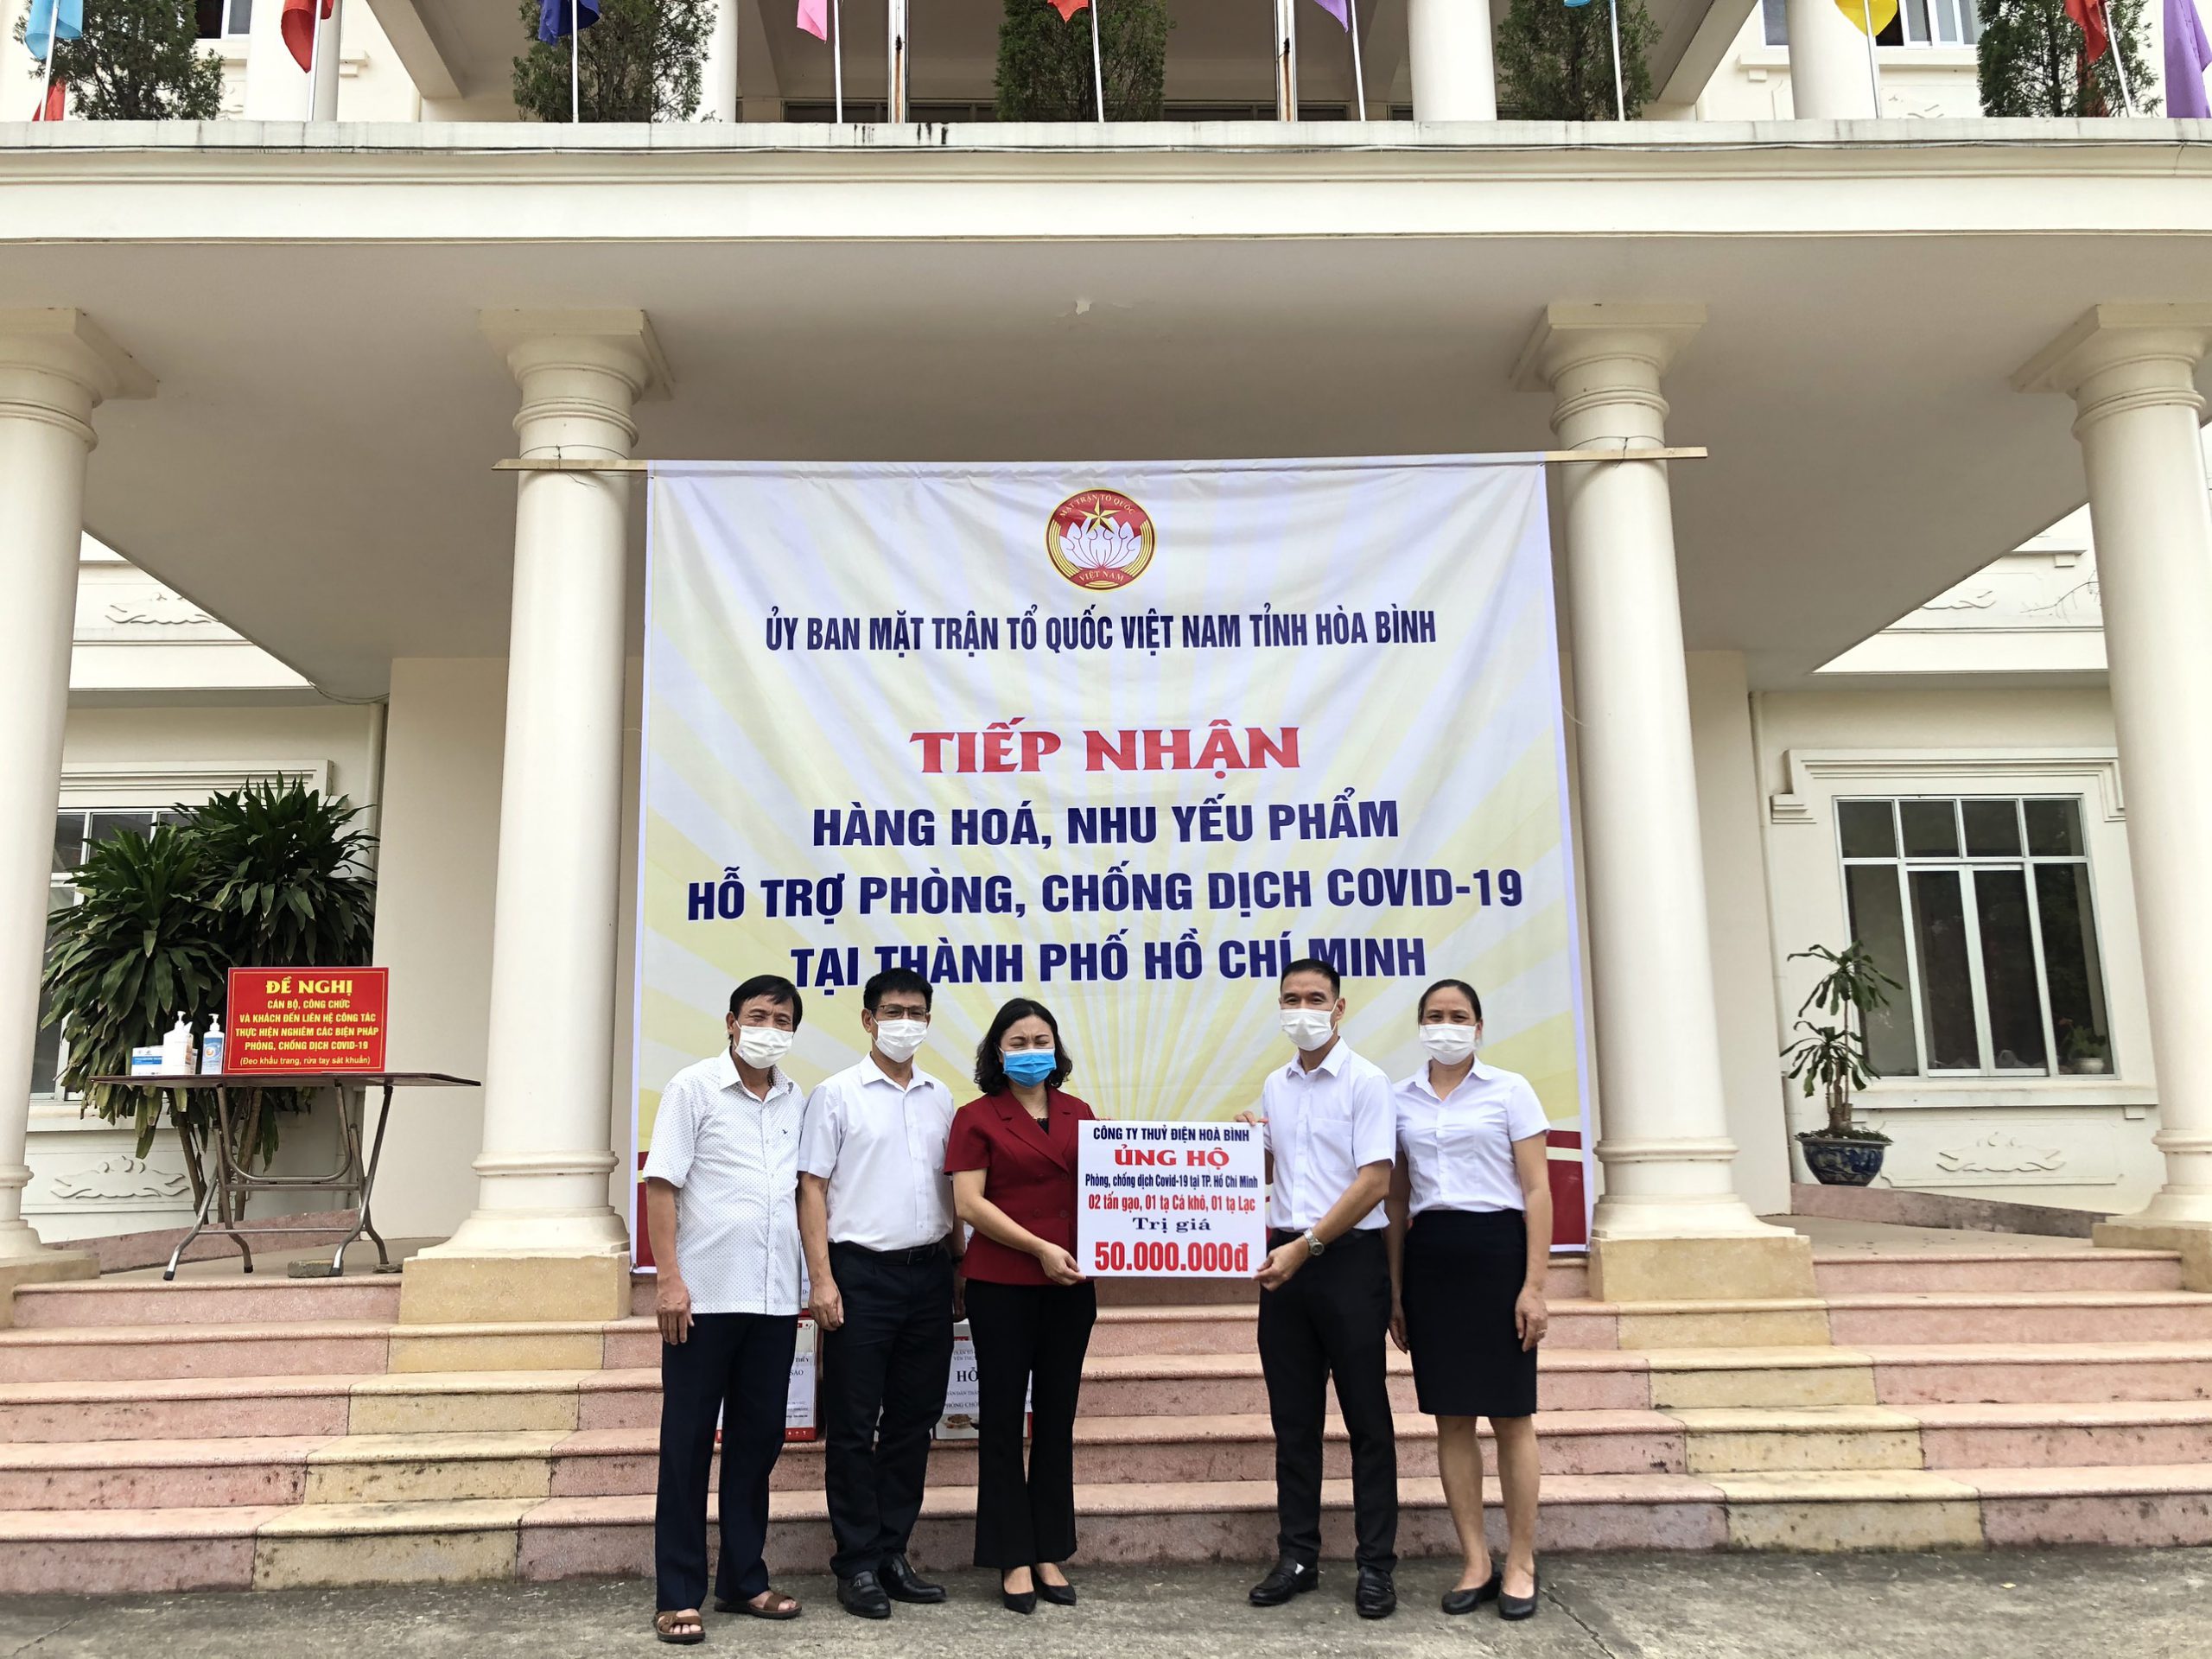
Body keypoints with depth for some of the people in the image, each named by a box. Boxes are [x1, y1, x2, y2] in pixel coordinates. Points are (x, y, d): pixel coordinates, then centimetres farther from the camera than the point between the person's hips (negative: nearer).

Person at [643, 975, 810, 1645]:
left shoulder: (797, 1102, 10)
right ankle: (678, 1595, 12)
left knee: (758, 1439, 12)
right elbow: (661, 1185, -7)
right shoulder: (693, 1088, -3)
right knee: (688, 1445, 3)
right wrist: (668, 1279, -14)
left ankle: (743, 1579, 24)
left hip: (775, 1299, 5)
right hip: (704, 1296, -5)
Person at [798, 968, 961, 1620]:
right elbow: (812, 1189, -5)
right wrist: (822, 1279, -12)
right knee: (853, 1425, 2)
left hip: (929, 1274, 5)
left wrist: (960, 1265, 9)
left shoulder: (941, 1100, 11)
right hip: (862, 1273, -5)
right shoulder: (837, 1095, -2)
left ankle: (893, 1553, 21)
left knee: (913, 1421, 10)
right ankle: (858, 1564, 12)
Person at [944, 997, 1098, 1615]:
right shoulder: (977, 1118, -2)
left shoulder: (1077, 1114, 10)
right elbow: (969, 1202, -10)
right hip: (1002, 1286, -4)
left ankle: (1051, 1553, 22)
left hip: (1069, 1286, 4)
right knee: (1003, 1418, 5)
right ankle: (1014, 1559, 16)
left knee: (1057, 1418, 10)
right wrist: (1039, 1247, -15)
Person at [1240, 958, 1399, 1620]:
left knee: (1366, 1417, 2)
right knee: (1293, 1419, 10)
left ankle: (1376, 1564, 11)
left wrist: (1307, 1247, -18)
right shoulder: (1274, 1087, 12)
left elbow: (1374, 1180, -14)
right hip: (1284, 1259, 6)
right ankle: (1297, 1557, 19)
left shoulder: (1366, 1081, -7)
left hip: (1349, 1258, -6)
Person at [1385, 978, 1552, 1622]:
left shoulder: (1509, 1090, 0)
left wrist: (1534, 1285, -10)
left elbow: (1537, 1191, -3)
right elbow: (1397, 1200, 13)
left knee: (1511, 1415, 2)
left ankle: (1520, 1563, 15)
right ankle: (1476, 1562, 17)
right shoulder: (1401, 1099, 9)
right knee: (1451, 1418, 6)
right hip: (1428, 1259, 3)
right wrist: (1394, 1290, 10)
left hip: (1496, 1252, -3)